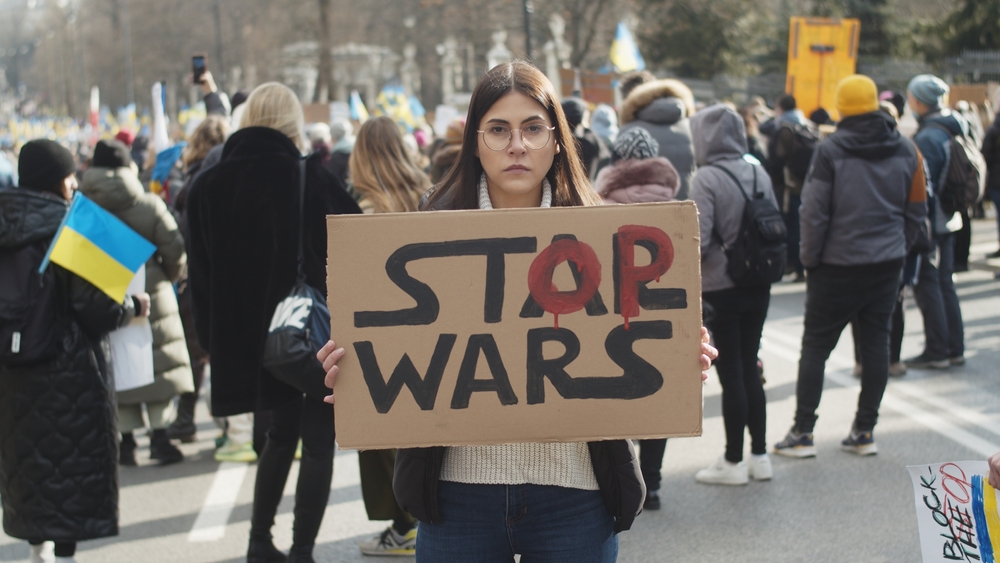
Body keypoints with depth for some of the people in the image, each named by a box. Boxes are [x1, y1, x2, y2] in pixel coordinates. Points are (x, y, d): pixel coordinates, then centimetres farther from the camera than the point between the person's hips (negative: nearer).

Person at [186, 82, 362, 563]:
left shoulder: (208, 185, 1)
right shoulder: (308, 176, -11)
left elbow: (200, 275, 5)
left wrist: (214, 341, 12)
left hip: (248, 337, 5)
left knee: (281, 433, 23)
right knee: (317, 441, 6)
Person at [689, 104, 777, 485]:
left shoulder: (706, 178, -16)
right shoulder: (759, 174, 2)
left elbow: (698, 241, -21)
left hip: (720, 289, -6)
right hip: (758, 286, 6)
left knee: (730, 373, 3)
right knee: (749, 368, 16)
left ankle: (733, 462, 13)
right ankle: (759, 456, 22)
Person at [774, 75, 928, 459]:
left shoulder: (830, 151, -13)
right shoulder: (906, 151, 2)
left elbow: (814, 212, -12)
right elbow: (917, 211, 8)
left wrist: (809, 257, -1)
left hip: (838, 267, -4)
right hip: (887, 264, 4)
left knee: (816, 345, 4)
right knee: (876, 341, 10)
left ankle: (802, 433, 5)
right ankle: (865, 432, 13)